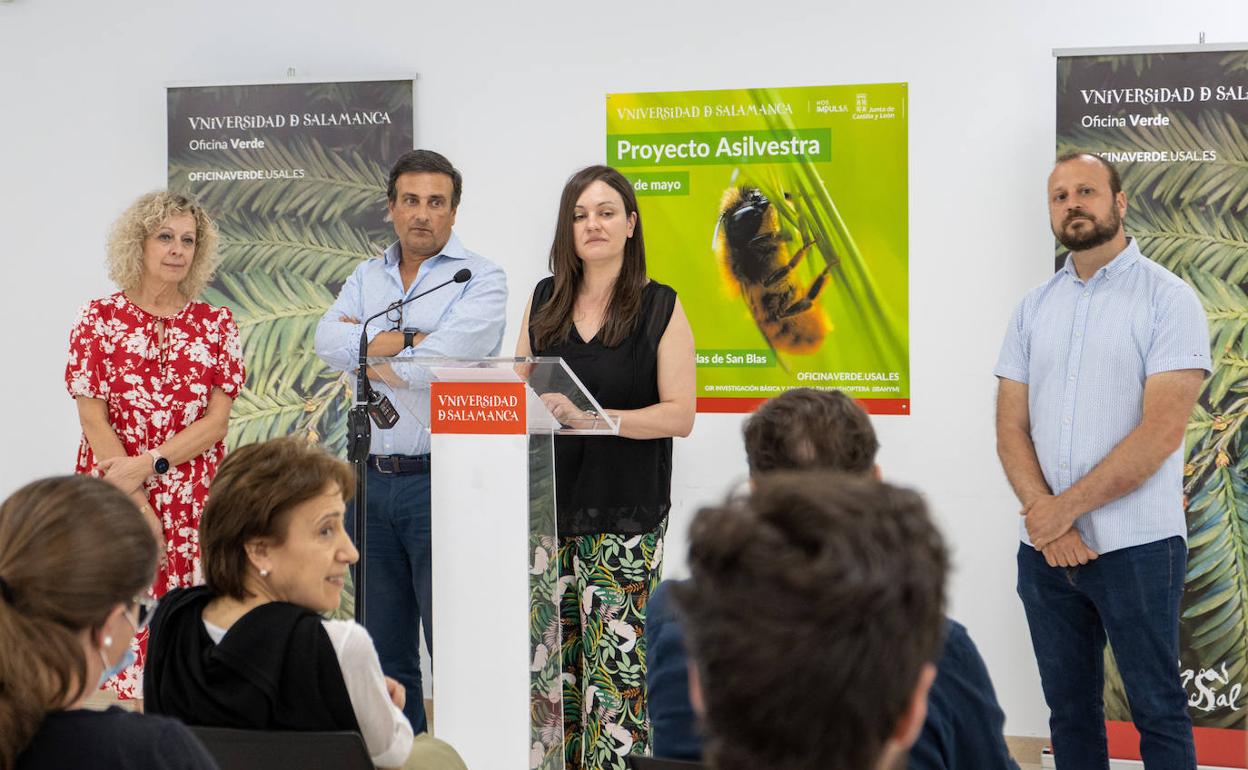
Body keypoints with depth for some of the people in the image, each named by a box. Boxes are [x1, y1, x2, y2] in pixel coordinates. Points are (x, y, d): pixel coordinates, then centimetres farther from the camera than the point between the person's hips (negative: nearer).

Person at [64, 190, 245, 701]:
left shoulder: (216, 325, 8)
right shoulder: (99, 319, 3)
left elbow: (216, 421, 1)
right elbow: (93, 419, -2)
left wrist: (148, 464, -13)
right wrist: (139, 508, -10)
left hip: (195, 508, 1)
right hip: (116, 504, -1)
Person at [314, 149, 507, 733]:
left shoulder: (480, 280, -1)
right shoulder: (366, 278, 15)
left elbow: (438, 360, -16)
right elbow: (329, 343, -3)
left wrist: (369, 343, -2)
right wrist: (412, 339, -9)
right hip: (371, 481, 6)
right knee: (384, 651, 12)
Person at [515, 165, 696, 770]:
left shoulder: (660, 309, 0)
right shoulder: (544, 301, 13)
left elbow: (679, 416, -7)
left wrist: (590, 417, -18)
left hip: (624, 516, -4)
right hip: (547, 508, 4)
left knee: (616, 664, -7)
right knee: (550, 661, 3)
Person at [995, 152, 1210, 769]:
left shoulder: (1167, 298, -5)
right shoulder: (1034, 308, 11)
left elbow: (1161, 431, -14)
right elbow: (1011, 428, 5)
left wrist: (1065, 507, -13)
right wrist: (1044, 517, -11)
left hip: (1136, 548, -5)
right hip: (1045, 547, 5)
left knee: (1157, 711, 3)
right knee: (1069, 707, 12)